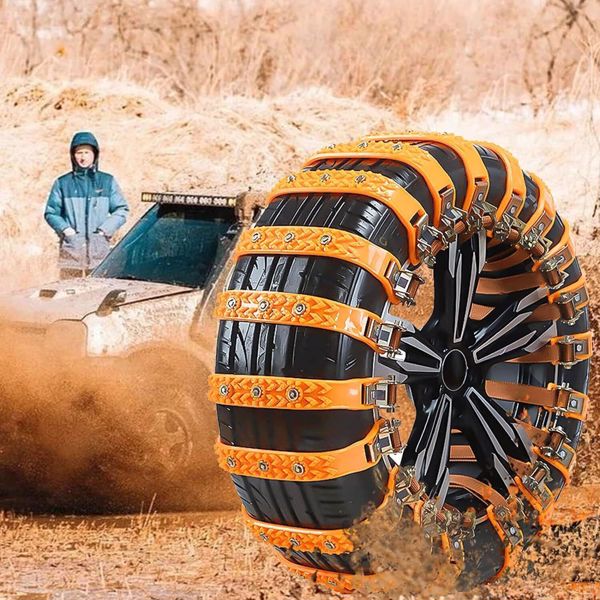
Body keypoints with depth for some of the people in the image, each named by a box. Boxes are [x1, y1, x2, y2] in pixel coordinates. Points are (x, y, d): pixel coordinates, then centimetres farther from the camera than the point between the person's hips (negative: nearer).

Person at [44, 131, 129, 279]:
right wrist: (65, 229, -4)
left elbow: (121, 211, 10)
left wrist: (104, 230, -4)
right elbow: (50, 213, 13)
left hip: (99, 250, 0)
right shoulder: (63, 183, 10)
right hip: (71, 249, 0)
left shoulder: (107, 181, 10)